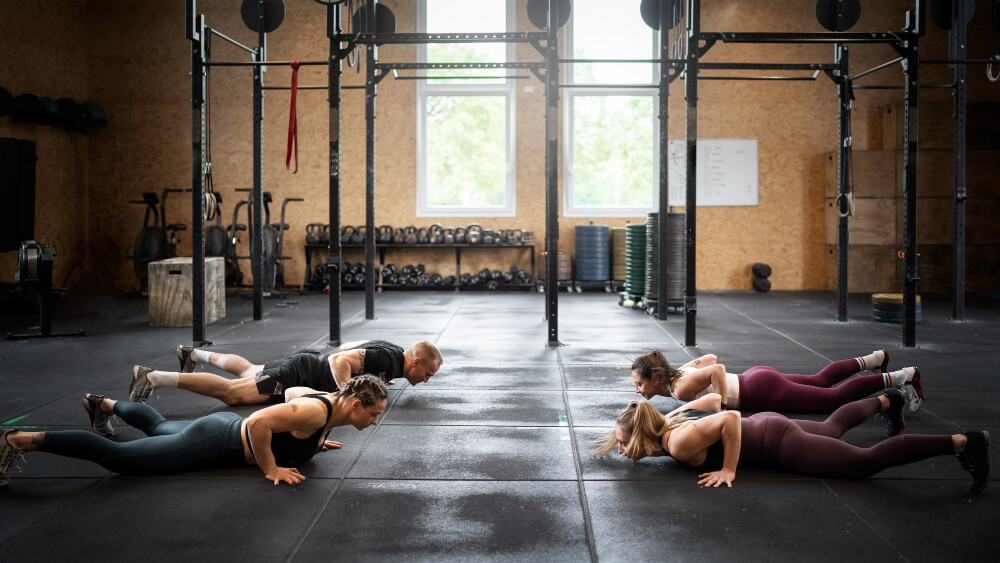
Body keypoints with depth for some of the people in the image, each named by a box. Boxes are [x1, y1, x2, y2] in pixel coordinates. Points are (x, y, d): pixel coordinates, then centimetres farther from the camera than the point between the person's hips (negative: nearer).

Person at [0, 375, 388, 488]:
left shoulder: (329, 399, 2)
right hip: (213, 446, -9)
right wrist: (271, 469, -28)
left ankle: (104, 404, 59)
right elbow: (258, 423, -38)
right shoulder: (316, 413, -28)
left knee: (157, 426, 35)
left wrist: (310, 440, 18)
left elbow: (291, 391, 23)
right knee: (118, 456, -12)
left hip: (224, 426, 9)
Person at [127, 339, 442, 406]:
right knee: (231, 393, -15)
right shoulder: (386, 358, -23)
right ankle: (154, 378, -17)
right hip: (297, 377, -10)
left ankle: (195, 354, 48)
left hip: (308, 362, 10)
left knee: (248, 371, 31)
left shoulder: (390, 351, 7)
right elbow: (339, 361, -34)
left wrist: (372, 376, 24)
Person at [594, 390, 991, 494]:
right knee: (833, 427, 35)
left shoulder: (679, 443, -27)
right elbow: (714, 399, 12)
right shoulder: (672, 418, -1)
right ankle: (887, 401, 58)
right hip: (766, 425, 9)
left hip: (776, 443, -9)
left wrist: (728, 469, -29)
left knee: (868, 462, -8)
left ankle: (963, 442, -7)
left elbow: (730, 419, -37)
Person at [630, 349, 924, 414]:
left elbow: (717, 369, -37)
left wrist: (721, 407, -30)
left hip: (761, 391, -8)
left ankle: (902, 377, 9)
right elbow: (711, 358, 14)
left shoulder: (681, 387, -24)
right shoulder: (675, 373, 1)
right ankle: (873, 360, 40)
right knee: (820, 381, 28)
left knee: (834, 398, 2)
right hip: (755, 376, 8)